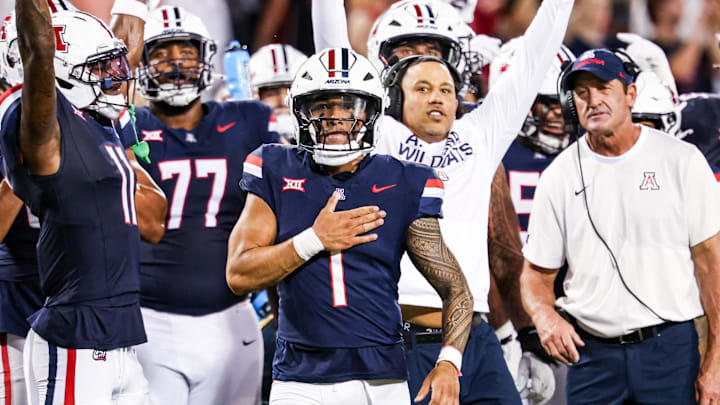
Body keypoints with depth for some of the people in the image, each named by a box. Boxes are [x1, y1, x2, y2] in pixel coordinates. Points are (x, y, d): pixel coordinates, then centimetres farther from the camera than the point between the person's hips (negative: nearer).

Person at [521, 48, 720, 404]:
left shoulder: (681, 161, 0)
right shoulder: (559, 177, 6)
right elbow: (537, 274, 10)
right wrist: (545, 317, -14)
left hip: (669, 348, -2)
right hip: (590, 353, 2)